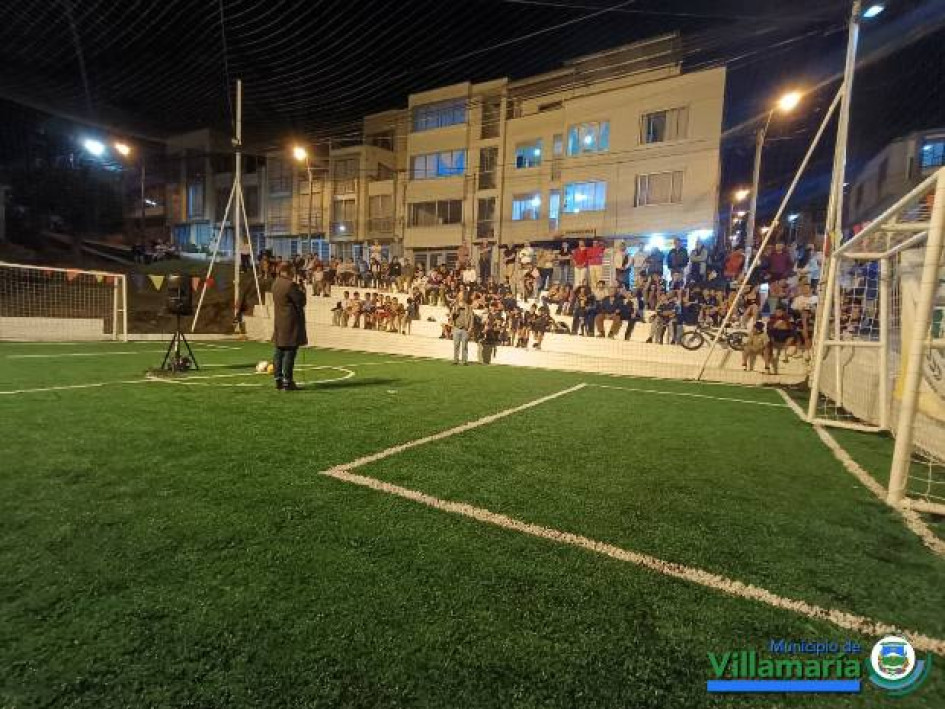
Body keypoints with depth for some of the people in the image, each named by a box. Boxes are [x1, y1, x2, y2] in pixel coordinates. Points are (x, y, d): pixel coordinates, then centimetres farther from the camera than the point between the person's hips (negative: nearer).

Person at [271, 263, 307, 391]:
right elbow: (301, 301, -13)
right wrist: (302, 292, 5)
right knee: (289, 351, -5)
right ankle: (287, 382, -3)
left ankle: (278, 380, 18)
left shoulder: (275, 284, 11)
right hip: (291, 322, -9)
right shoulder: (290, 285, -16)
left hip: (278, 322, 9)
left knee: (279, 351, 12)